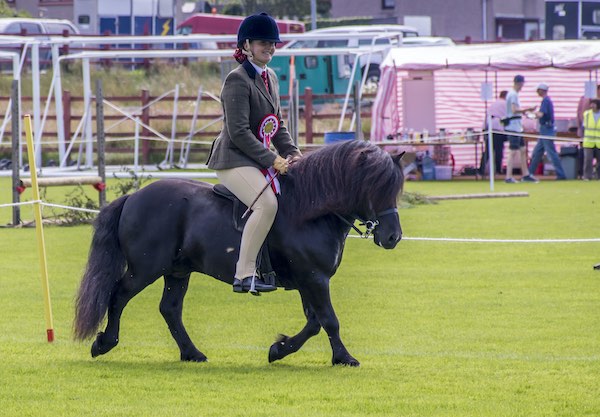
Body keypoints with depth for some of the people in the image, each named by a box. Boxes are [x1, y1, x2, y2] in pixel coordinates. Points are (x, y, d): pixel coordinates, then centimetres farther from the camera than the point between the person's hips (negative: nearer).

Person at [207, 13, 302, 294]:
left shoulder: (270, 78, 15)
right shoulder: (237, 80, -13)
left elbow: (278, 126, 20)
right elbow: (239, 133, -19)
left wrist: (292, 154, 3)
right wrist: (274, 160, -20)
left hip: (261, 159, 10)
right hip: (234, 159, -10)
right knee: (267, 203, -30)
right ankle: (244, 275, -30)